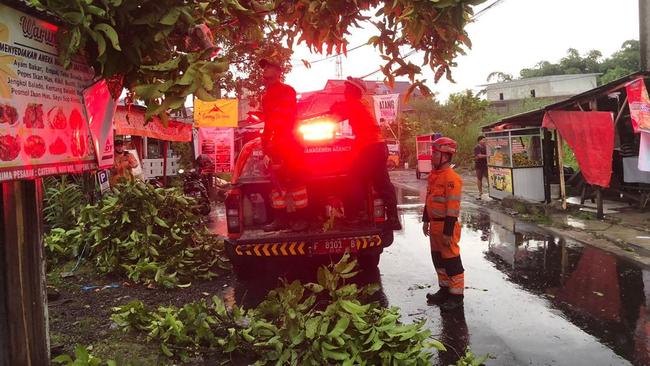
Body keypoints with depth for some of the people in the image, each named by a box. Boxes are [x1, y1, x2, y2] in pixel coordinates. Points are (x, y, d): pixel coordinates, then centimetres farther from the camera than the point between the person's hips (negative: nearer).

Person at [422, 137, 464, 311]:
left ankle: (456, 295, 11)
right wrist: (426, 220, 19)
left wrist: (448, 232, -21)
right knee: (437, 258, 18)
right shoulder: (433, 175, 10)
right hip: (434, 224, 9)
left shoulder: (451, 178, -19)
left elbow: (453, 207, -21)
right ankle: (444, 288, 33)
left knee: (451, 260, 0)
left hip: (446, 226, -9)